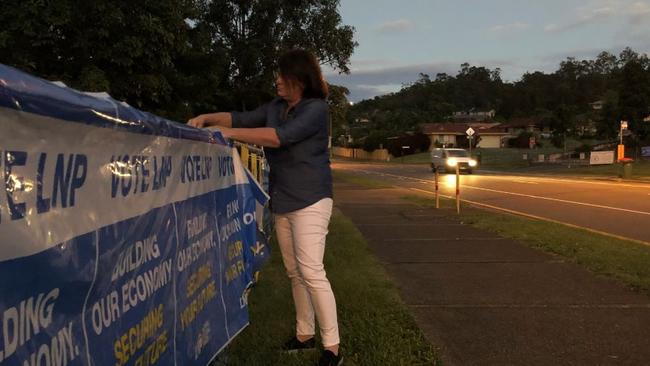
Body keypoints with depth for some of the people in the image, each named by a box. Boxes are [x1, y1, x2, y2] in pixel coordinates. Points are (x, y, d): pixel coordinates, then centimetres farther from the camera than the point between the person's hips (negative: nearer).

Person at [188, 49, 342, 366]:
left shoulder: (316, 108, -13)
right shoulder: (275, 107, 12)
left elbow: (281, 136, -24)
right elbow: (242, 118, 16)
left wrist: (229, 133, -22)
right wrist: (207, 118, -1)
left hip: (309, 201, -8)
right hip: (282, 202, 8)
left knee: (311, 272, -12)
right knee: (294, 273, 12)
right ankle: (305, 335, 25)